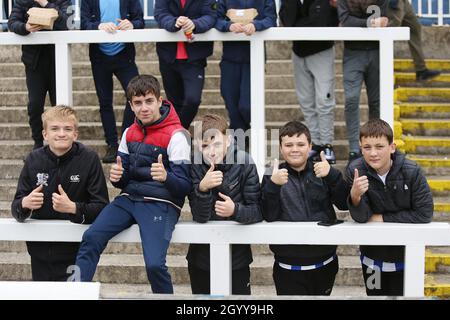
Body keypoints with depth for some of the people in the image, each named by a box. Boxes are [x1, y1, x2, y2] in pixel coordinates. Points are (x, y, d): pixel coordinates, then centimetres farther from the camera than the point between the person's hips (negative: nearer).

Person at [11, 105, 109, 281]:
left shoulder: (89, 159, -10)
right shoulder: (34, 159, -1)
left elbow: (102, 207, -12)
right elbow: (16, 208, 2)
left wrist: (72, 208, -27)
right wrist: (25, 204, -20)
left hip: (75, 252, -3)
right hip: (40, 250, 3)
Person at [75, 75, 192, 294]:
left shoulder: (176, 136, -6)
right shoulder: (130, 133, 13)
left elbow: (184, 187, -8)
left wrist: (166, 177, -30)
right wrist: (116, 177, -7)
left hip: (161, 204, -5)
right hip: (129, 199, 5)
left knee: (154, 264, -23)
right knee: (91, 238, -17)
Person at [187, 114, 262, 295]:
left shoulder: (244, 163, -13)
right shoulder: (194, 166, -10)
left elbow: (258, 211, -13)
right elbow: (200, 217, -15)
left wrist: (235, 210, -33)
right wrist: (202, 188, -33)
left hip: (237, 258, -1)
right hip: (201, 258, 1)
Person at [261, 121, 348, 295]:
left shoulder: (321, 171, 3)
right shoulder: (273, 176, -1)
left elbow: (345, 204, -7)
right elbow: (269, 216, -12)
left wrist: (332, 175, -20)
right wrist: (273, 185, -26)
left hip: (325, 264, 2)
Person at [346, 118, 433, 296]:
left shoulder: (411, 171, -21)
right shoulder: (355, 171, -17)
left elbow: (424, 214, -19)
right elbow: (361, 217, -19)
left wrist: (383, 218, -18)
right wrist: (355, 196, -40)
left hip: (406, 255, -1)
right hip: (373, 256, 2)